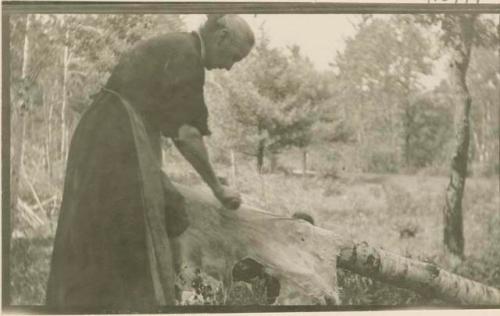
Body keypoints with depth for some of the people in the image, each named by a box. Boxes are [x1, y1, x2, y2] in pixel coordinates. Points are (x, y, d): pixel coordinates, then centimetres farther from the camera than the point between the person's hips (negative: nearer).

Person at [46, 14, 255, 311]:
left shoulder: (170, 48, 19)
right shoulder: (185, 55, -9)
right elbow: (186, 135, -10)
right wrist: (218, 188, -1)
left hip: (97, 139, 10)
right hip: (119, 145, -10)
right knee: (137, 251, -8)